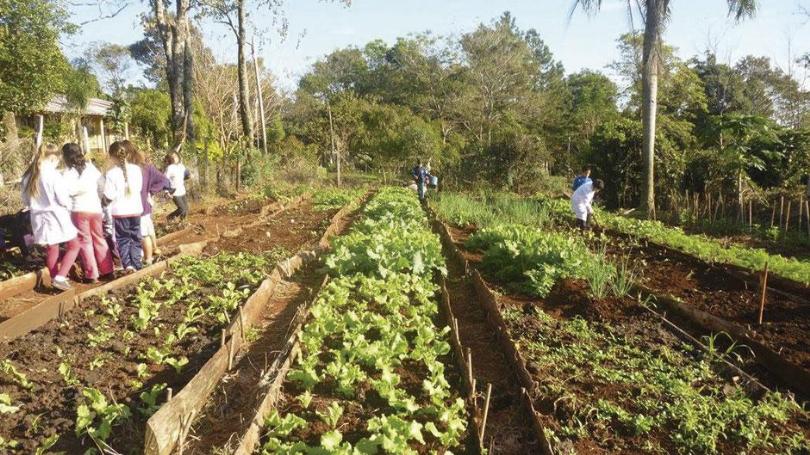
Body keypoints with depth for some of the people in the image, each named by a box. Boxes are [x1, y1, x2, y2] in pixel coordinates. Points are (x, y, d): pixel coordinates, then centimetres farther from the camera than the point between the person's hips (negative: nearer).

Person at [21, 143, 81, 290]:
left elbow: (26, 201, 11)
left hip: (39, 218, 6)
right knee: (74, 246, 11)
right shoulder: (54, 175, -19)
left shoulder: (28, 176, 3)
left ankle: (55, 279, 26)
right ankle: (60, 277, 0)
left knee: (51, 251, 18)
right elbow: (63, 200, -17)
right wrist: (69, 203, 4)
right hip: (57, 218, -6)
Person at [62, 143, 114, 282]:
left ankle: (91, 274, 6)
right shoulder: (90, 167, 4)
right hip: (95, 208, 4)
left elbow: (66, 190, -19)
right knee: (99, 239, 15)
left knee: (85, 241, 5)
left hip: (78, 210, -3)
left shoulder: (68, 172, -6)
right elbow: (101, 184, 5)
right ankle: (107, 270, 17)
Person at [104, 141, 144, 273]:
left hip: (120, 211, -2)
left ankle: (128, 264, -3)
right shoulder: (136, 169, -5)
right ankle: (136, 264, 14)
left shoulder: (111, 173, -14)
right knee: (135, 238, 14)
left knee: (123, 238, 9)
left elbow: (109, 195, -14)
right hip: (135, 209, 2)